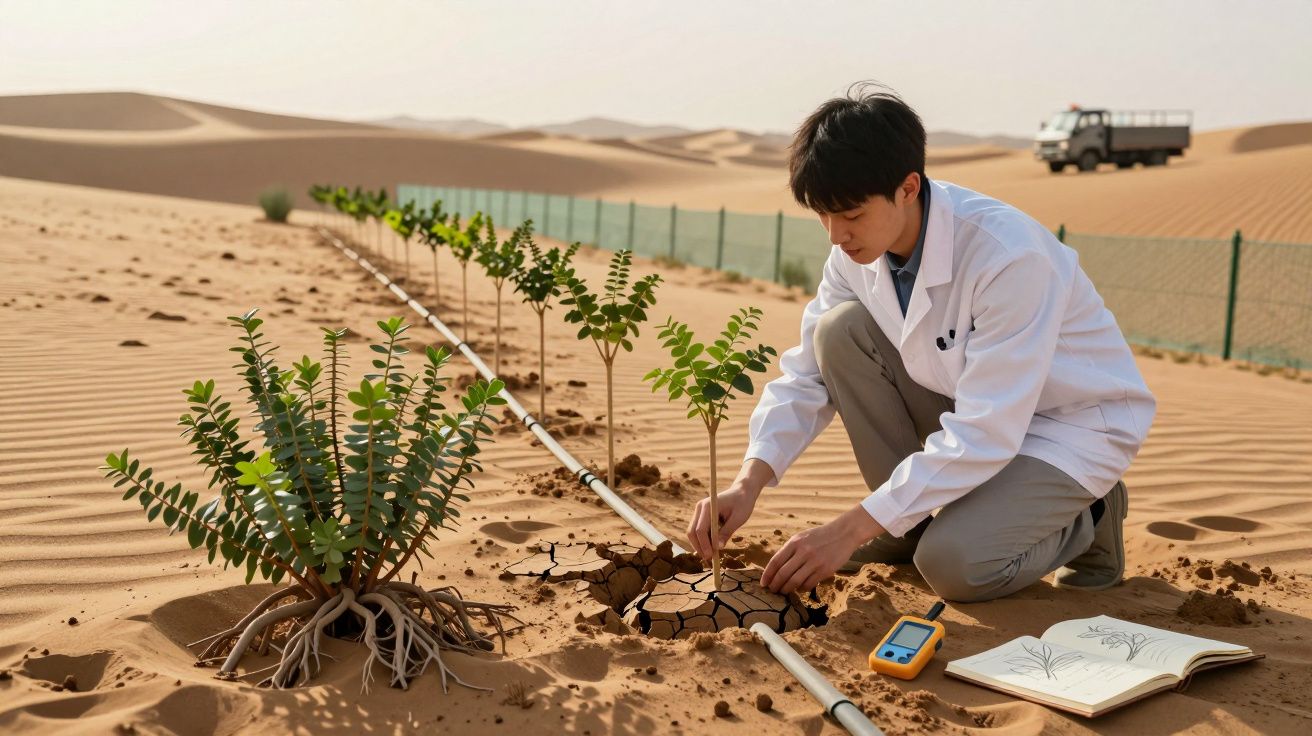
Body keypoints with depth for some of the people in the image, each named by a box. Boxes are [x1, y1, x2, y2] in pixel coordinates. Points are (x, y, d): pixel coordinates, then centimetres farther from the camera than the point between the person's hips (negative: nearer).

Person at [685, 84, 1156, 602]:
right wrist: (749, 482, -24)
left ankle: (1085, 518, 5)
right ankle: (910, 525, 0)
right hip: (975, 406, 7)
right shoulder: (860, 249, -12)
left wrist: (849, 530, -34)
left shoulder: (1009, 256, -33)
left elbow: (985, 433, -34)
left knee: (954, 564, -29)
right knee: (841, 330, -16)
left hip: (1074, 423, -6)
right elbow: (808, 375, -7)